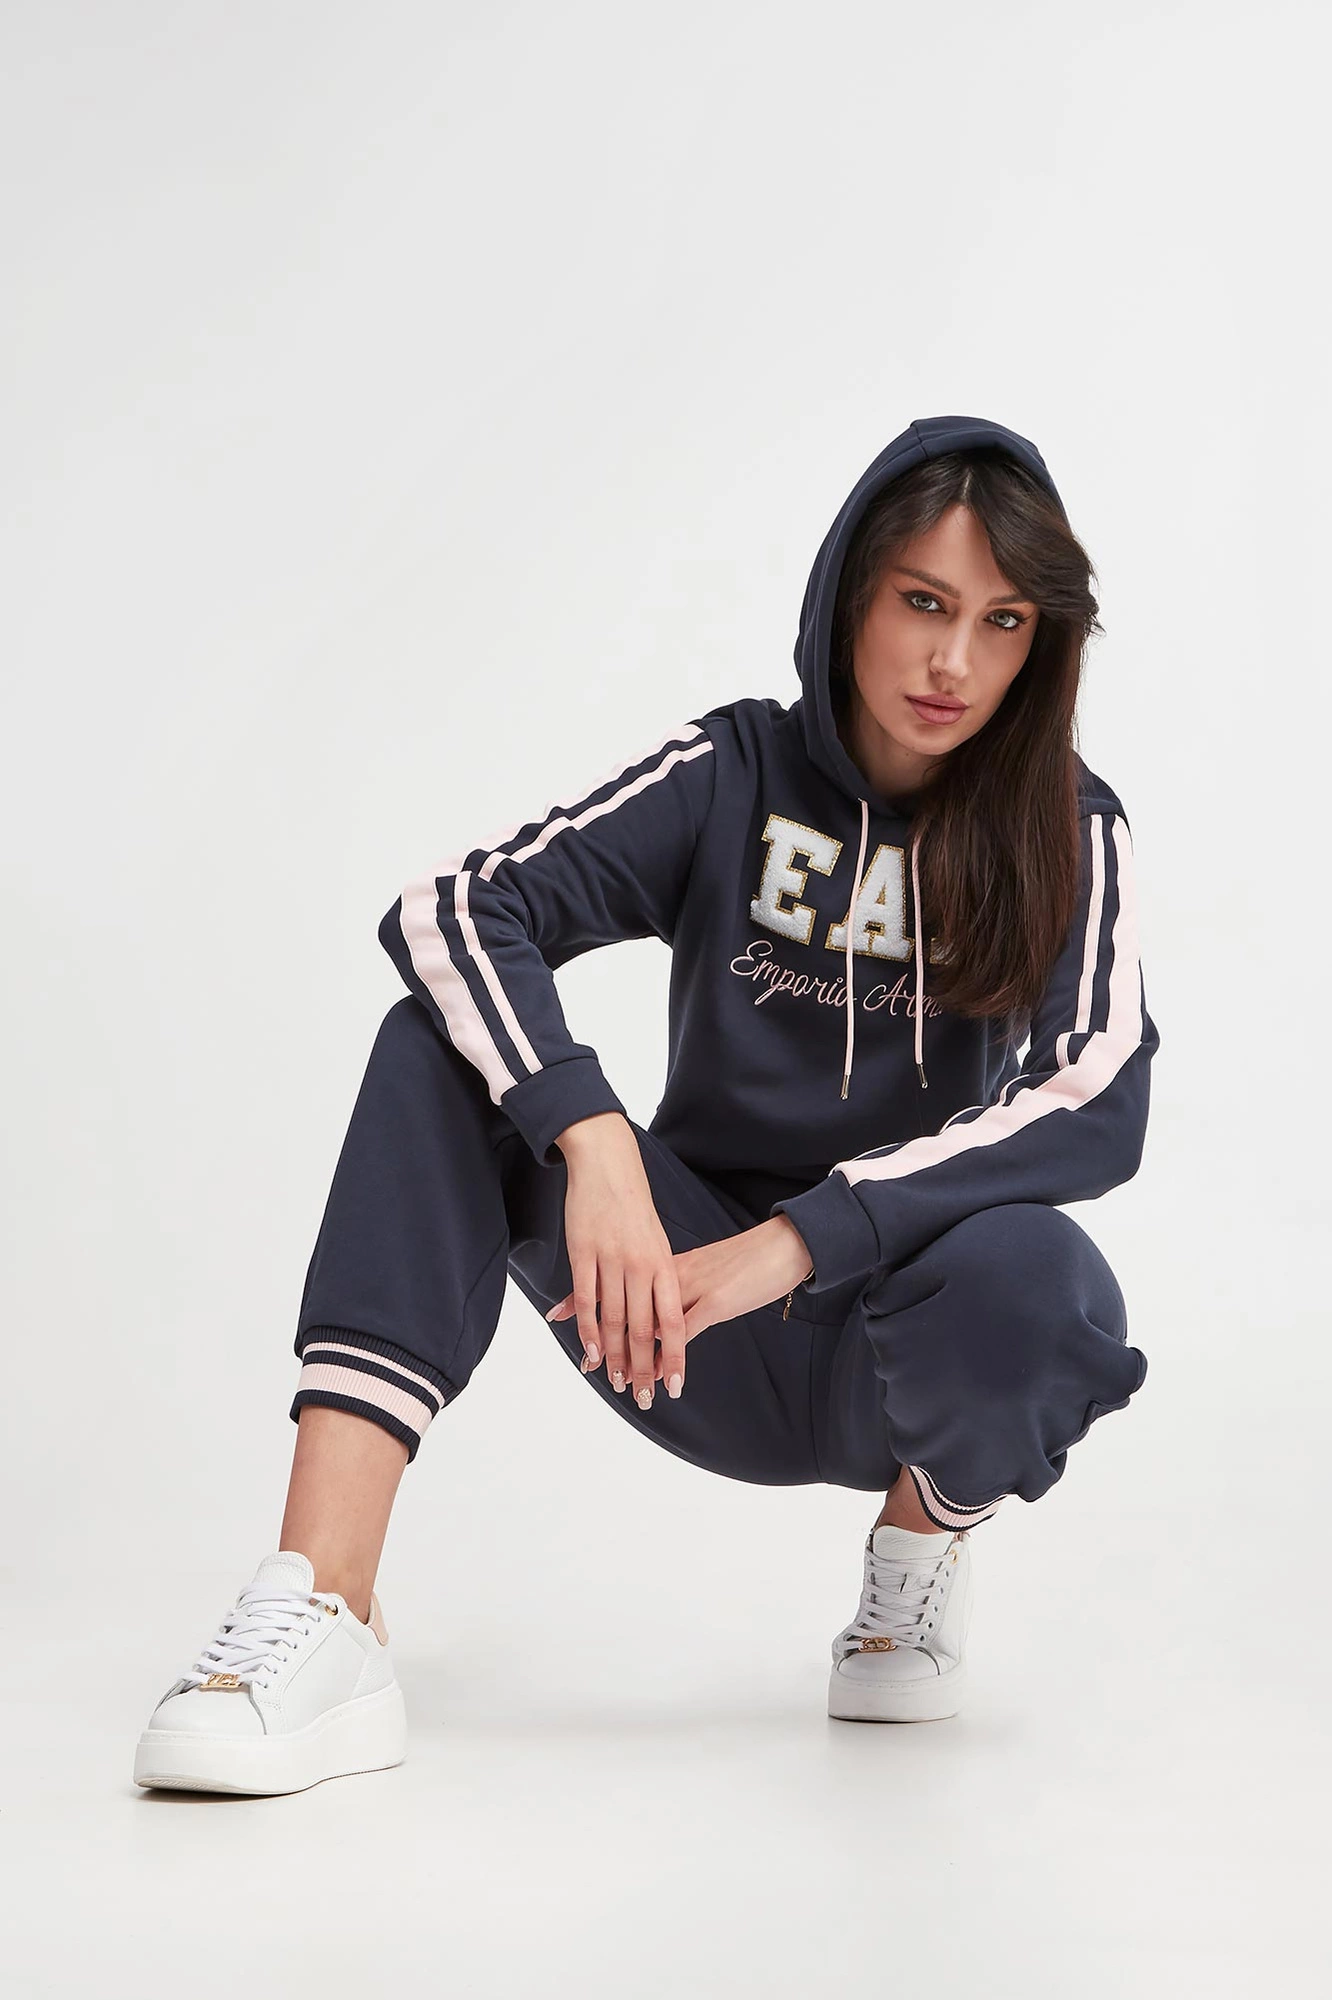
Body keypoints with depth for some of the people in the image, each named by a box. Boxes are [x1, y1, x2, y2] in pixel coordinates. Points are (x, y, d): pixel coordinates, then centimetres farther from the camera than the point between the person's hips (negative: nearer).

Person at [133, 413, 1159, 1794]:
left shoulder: (1067, 834, -5)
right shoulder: (737, 775, -2)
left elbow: (1098, 1107, -21)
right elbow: (450, 907, -16)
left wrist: (794, 1241, -31)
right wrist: (598, 1147, -34)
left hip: (899, 1333, -1)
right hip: (701, 1334, 2)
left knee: (1028, 1278, -37)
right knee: (450, 1042, -22)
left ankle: (923, 1549, 0)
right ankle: (321, 1624, -33)